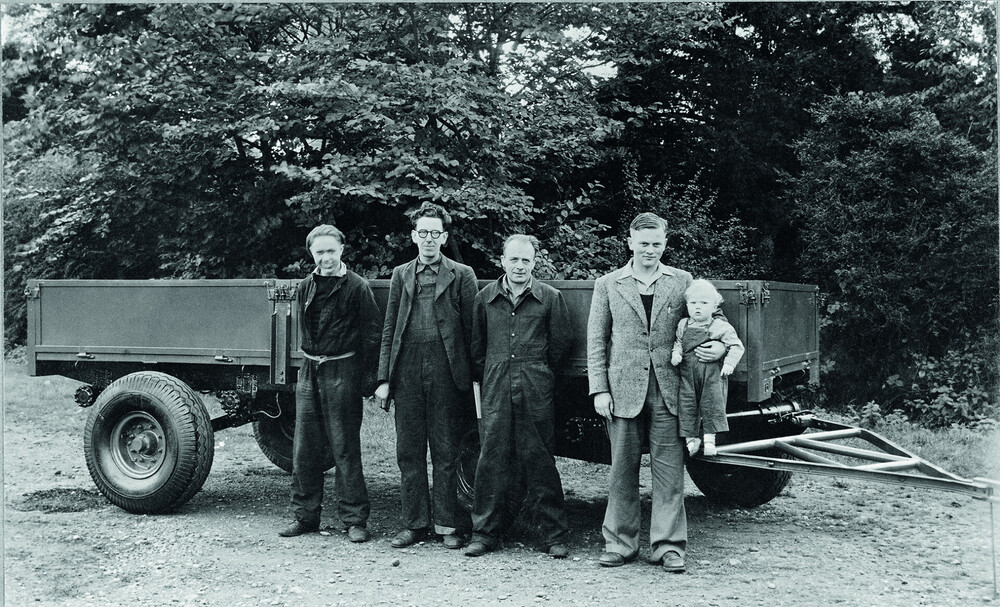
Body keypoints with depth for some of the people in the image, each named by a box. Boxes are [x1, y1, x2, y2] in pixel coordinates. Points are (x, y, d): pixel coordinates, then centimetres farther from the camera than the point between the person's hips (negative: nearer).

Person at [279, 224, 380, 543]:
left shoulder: (357, 287, -4)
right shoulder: (304, 288, 12)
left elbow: (371, 334, -5)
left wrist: (365, 374, -10)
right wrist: (309, 362, 12)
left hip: (342, 372, -5)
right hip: (309, 372, 5)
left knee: (344, 448, -3)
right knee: (304, 448, 7)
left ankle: (355, 519, 4)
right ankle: (305, 514, 18)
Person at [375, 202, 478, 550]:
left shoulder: (461, 275, 5)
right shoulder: (401, 275, 14)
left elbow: (471, 328, 1)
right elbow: (389, 329, 12)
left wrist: (472, 376, -6)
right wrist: (384, 378, 5)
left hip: (445, 369, -3)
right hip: (407, 368, 3)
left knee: (445, 452, 2)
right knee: (409, 451, 6)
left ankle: (448, 524, 10)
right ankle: (414, 523, 15)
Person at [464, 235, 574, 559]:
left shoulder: (550, 298, 3)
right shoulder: (486, 298, 9)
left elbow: (562, 342, 8)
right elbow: (477, 345, 17)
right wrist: (485, 378, 14)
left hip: (536, 392, -2)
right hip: (496, 391, 2)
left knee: (539, 462, 1)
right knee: (491, 461, 2)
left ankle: (554, 536, 8)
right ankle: (484, 533, 10)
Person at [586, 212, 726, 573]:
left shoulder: (682, 282, 9)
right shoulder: (608, 285, 8)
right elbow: (596, 341, 6)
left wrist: (719, 346, -7)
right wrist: (599, 389, -2)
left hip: (669, 390, 0)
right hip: (623, 390, 0)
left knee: (669, 470, 0)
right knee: (622, 471, 5)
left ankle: (668, 546, 8)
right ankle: (620, 544, 15)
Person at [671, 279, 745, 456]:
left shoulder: (721, 327, -4)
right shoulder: (683, 325, 9)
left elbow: (736, 346, -4)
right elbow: (678, 342, 20)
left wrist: (729, 363, -16)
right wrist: (676, 353, 0)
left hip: (712, 374, -3)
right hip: (688, 373, 3)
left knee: (712, 404, -5)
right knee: (687, 405, 1)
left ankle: (710, 438, 6)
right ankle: (692, 438, 12)